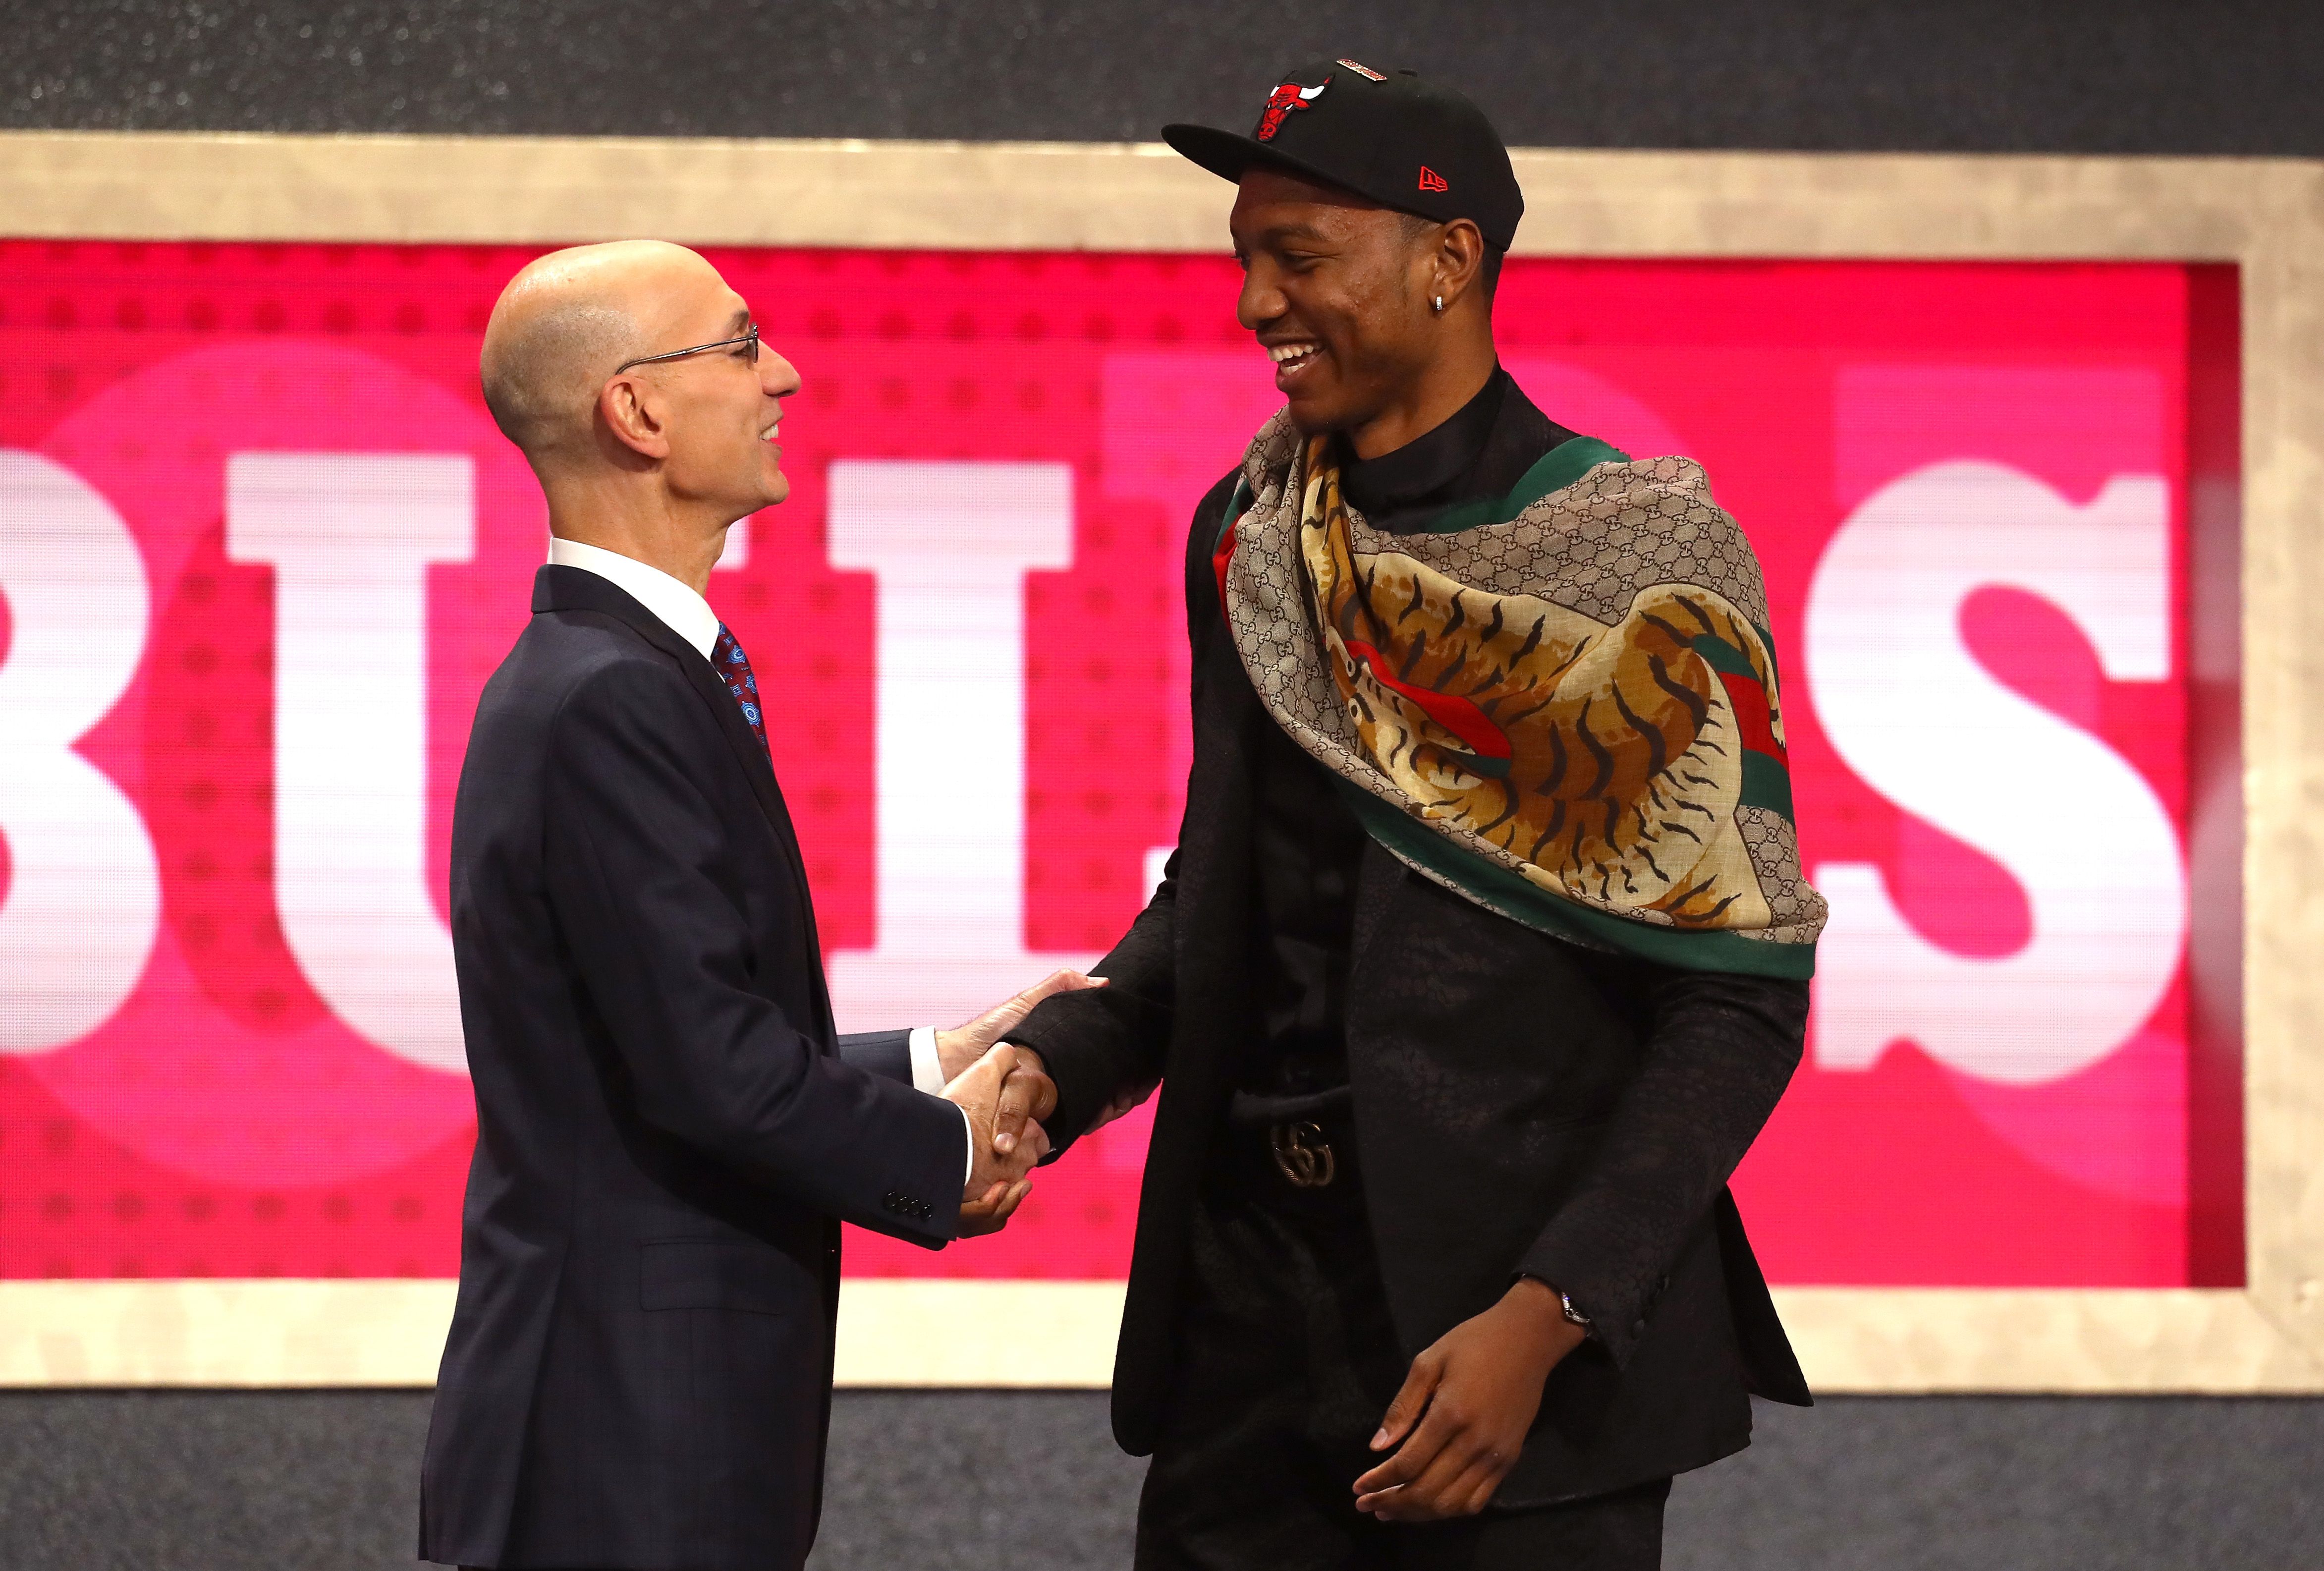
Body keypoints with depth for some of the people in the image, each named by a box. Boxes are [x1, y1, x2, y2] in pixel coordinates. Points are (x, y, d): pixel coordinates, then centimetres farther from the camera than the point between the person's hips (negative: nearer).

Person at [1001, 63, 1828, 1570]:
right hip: (1247, 1285, 5)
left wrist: (1548, 1317, -19)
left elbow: (1741, 997, -11)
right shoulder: (1245, 537, 9)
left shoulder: (1639, 555, -9)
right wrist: (1051, 1068, -2)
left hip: (1510, 1292, -5)